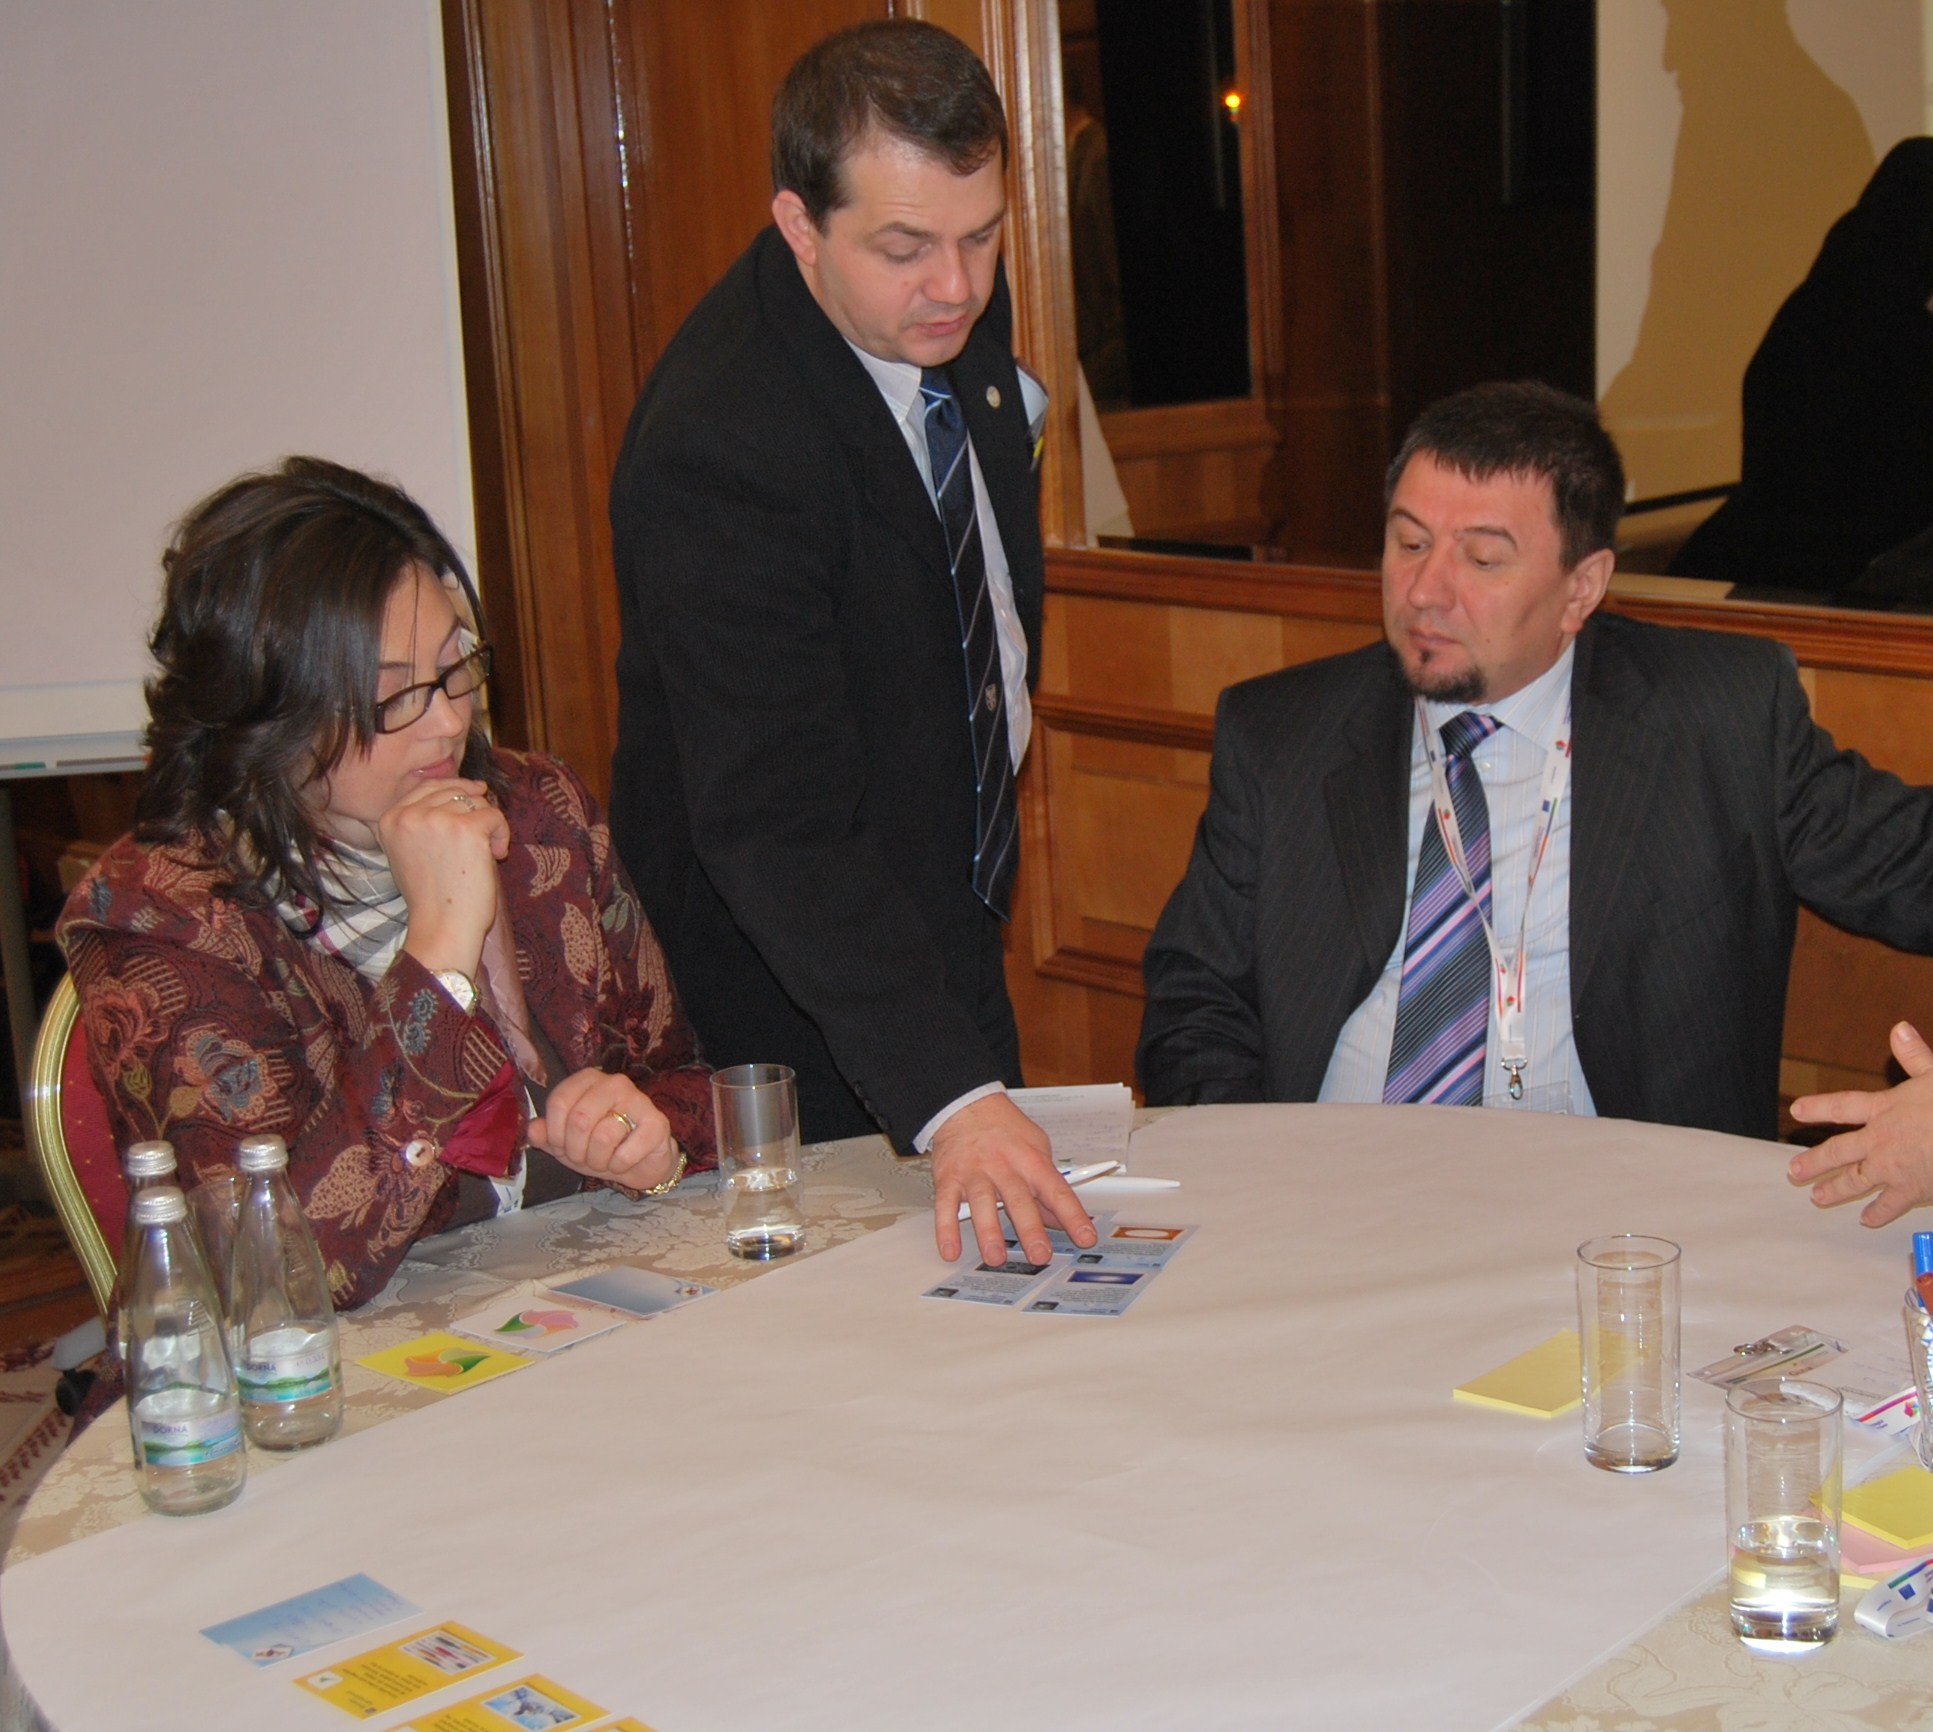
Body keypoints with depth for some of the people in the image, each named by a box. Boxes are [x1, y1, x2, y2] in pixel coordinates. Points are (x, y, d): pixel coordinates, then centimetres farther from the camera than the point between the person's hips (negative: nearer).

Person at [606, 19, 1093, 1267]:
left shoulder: (957, 313, -7)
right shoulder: (717, 440, -33)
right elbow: (776, 822, -38)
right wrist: (948, 1095, -45)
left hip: (948, 915, 8)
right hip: (790, 974, -8)